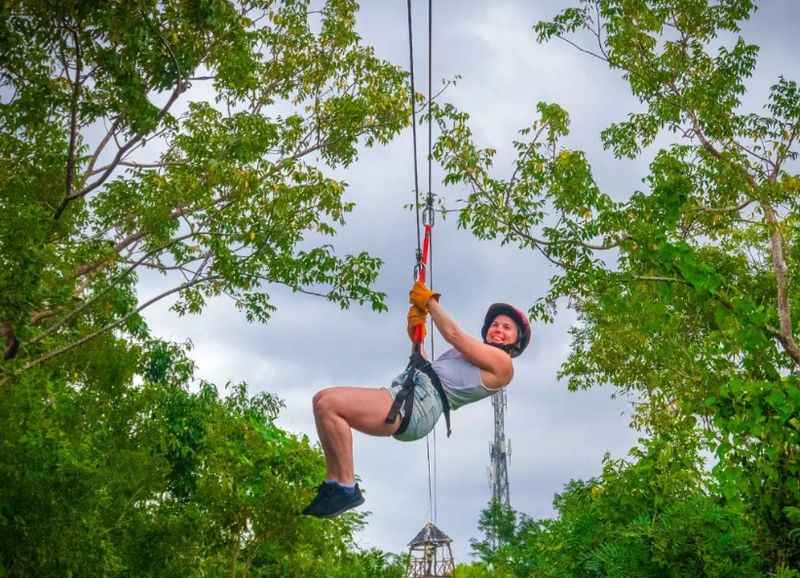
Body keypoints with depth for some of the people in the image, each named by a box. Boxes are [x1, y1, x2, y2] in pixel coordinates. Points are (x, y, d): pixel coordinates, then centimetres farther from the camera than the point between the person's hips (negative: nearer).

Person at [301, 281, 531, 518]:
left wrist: (429, 300, 11)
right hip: (406, 391, 10)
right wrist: (417, 338, 20)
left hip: (418, 405, -10)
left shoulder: (502, 363, 1)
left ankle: (347, 488, -17)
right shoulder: (474, 355, 29)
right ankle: (334, 482, 2)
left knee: (328, 405, -23)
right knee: (322, 399, 4)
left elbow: (453, 333, -1)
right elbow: (427, 368, 34)